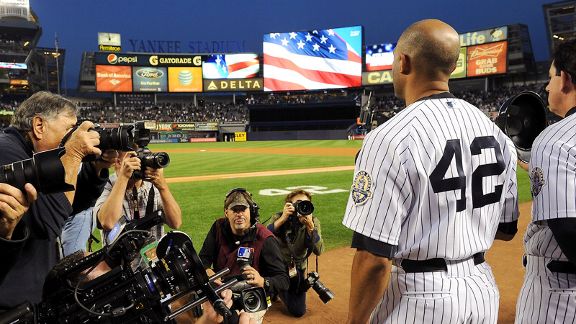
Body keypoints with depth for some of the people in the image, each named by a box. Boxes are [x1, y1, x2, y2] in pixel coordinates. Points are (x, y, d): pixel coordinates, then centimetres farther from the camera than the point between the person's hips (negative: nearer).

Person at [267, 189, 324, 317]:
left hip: (298, 268, 1)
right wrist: (282, 219, -44)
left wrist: (310, 226, -41)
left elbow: (318, 251, -28)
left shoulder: (313, 221, -16)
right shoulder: (278, 217, -20)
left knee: (298, 311, 3)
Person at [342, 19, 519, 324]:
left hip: (417, 298, -6)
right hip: (483, 288, 7)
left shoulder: (391, 139, -21)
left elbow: (374, 258, -22)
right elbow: (506, 229, 9)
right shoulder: (495, 132, 1)